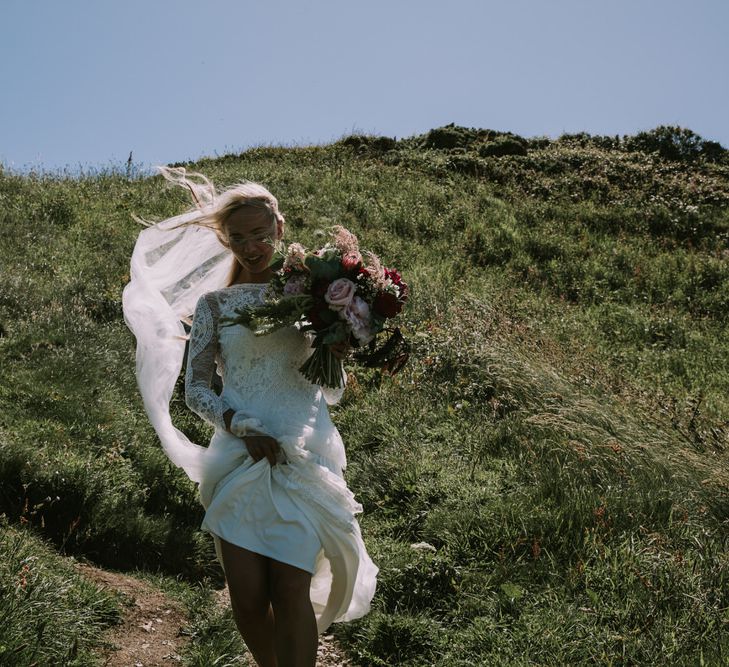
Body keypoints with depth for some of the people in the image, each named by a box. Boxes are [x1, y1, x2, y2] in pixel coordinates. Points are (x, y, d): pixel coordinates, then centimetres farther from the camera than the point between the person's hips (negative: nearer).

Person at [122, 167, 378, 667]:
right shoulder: (214, 303, 8)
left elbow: (332, 389, 11)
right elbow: (196, 388, 5)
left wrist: (333, 356, -12)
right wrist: (242, 426, -11)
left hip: (303, 455, -1)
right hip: (240, 458, 1)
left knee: (290, 591, -8)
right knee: (247, 598, 0)